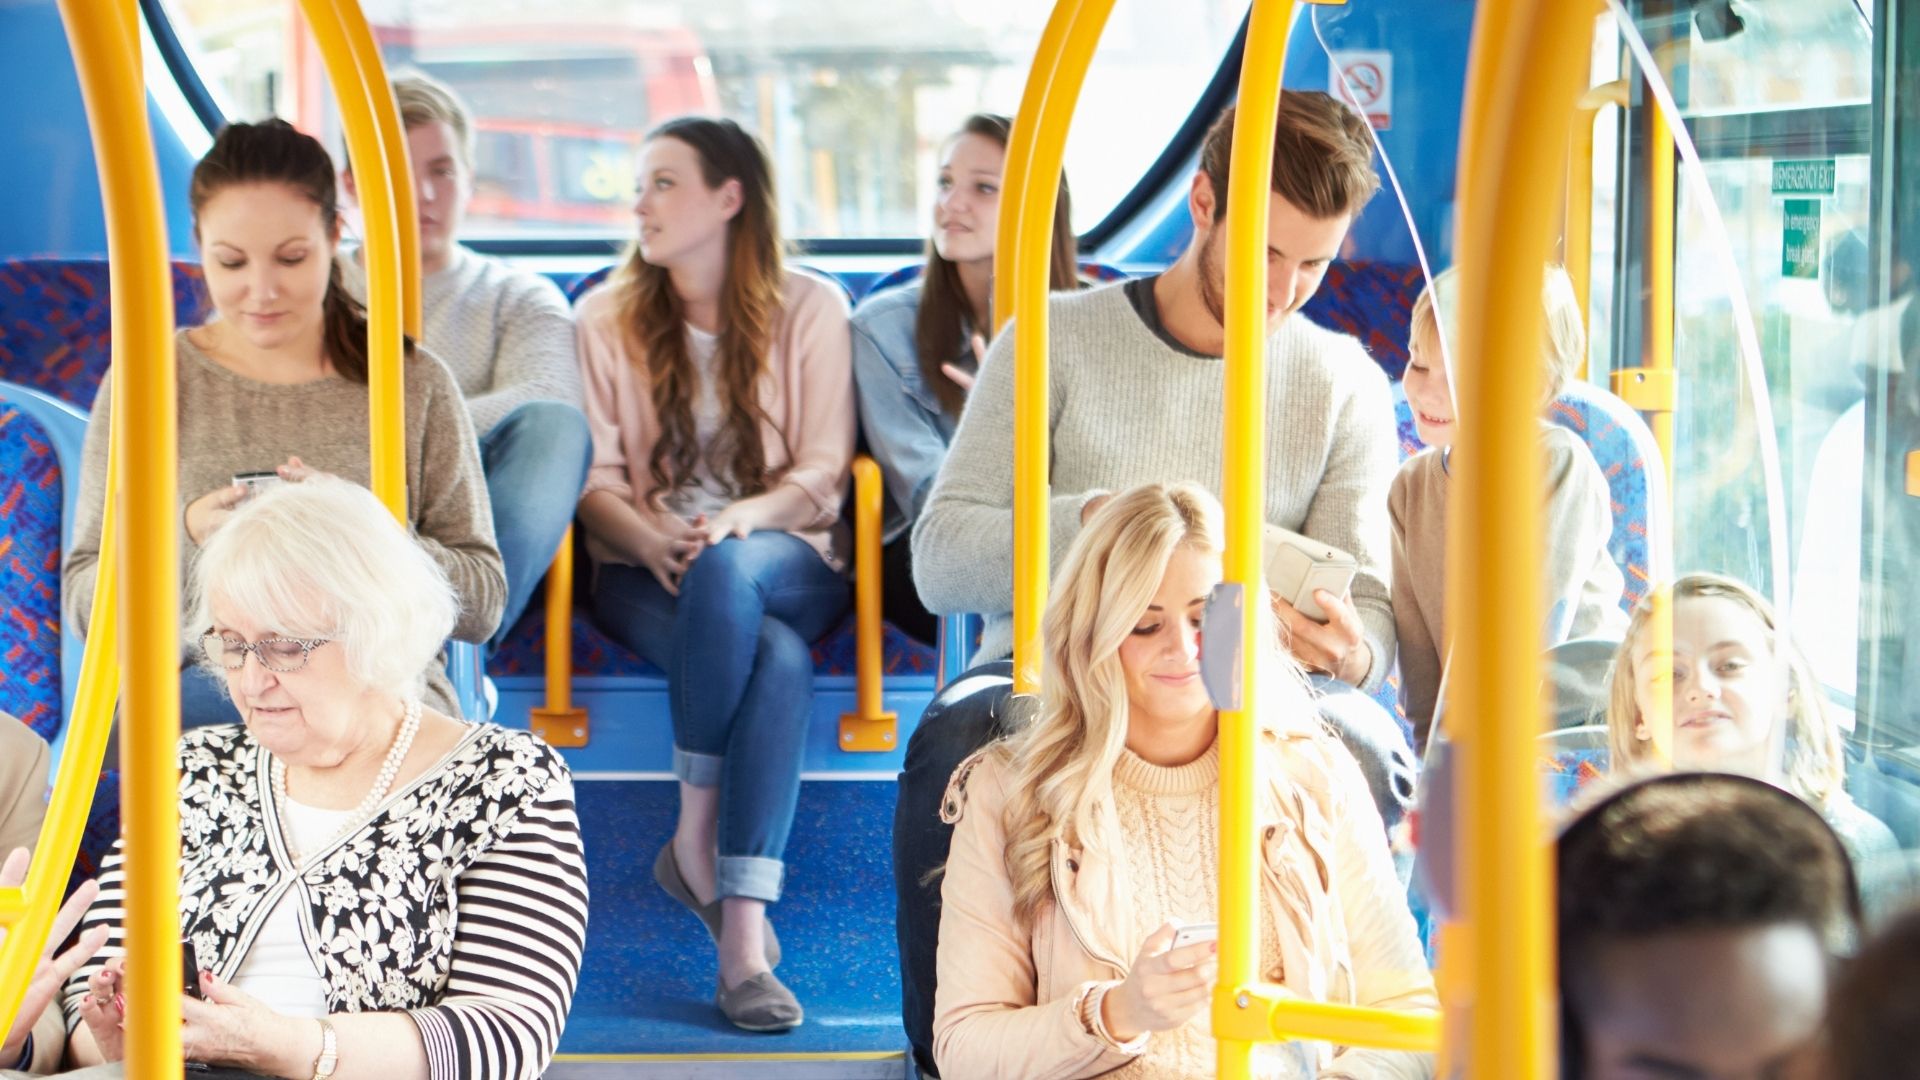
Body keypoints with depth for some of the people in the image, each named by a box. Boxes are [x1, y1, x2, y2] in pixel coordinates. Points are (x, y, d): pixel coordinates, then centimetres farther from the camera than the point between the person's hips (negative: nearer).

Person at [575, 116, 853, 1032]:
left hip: (786, 557, 0)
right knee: (775, 659, -35)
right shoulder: (606, 317, 13)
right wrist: (650, 536, -18)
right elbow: (594, 476, 5)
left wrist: (741, 519, -20)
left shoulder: (809, 310, 9)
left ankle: (696, 841, -32)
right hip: (646, 570, 0)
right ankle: (744, 935, -35)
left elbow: (822, 471, 1)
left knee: (727, 572, -40)